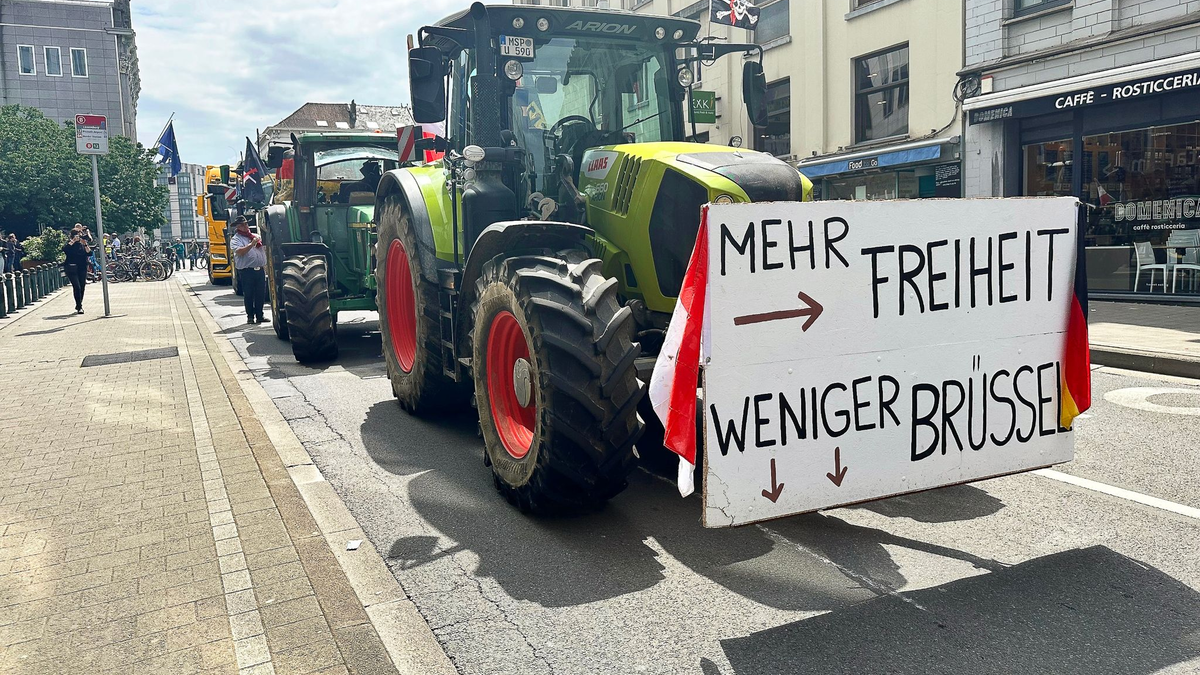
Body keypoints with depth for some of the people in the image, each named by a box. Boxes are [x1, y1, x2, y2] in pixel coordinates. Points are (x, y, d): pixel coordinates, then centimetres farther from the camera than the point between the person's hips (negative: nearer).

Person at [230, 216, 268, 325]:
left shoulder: (255, 236, 17)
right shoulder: (235, 239, 1)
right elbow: (239, 252, -16)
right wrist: (252, 244, -19)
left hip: (260, 270, 5)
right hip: (247, 271, -5)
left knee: (260, 294, 6)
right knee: (248, 295, 0)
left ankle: (259, 315, 15)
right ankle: (250, 316, 7)